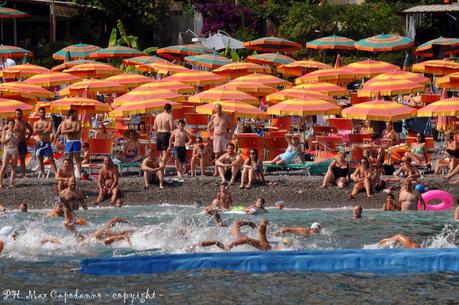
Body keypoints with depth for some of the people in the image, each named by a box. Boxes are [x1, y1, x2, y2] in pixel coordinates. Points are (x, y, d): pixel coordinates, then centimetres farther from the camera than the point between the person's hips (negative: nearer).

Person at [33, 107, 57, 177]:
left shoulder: (49, 122, 6)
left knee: (51, 159, -7)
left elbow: (49, 130, -11)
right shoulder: (36, 123, 11)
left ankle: (55, 173, -13)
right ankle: (43, 174, 8)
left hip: (47, 142, -2)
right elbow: (35, 131, -6)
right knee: (40, 160, 3)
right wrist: (44, 129, -9)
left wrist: (39, 131, -7)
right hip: (39, 142, 2)